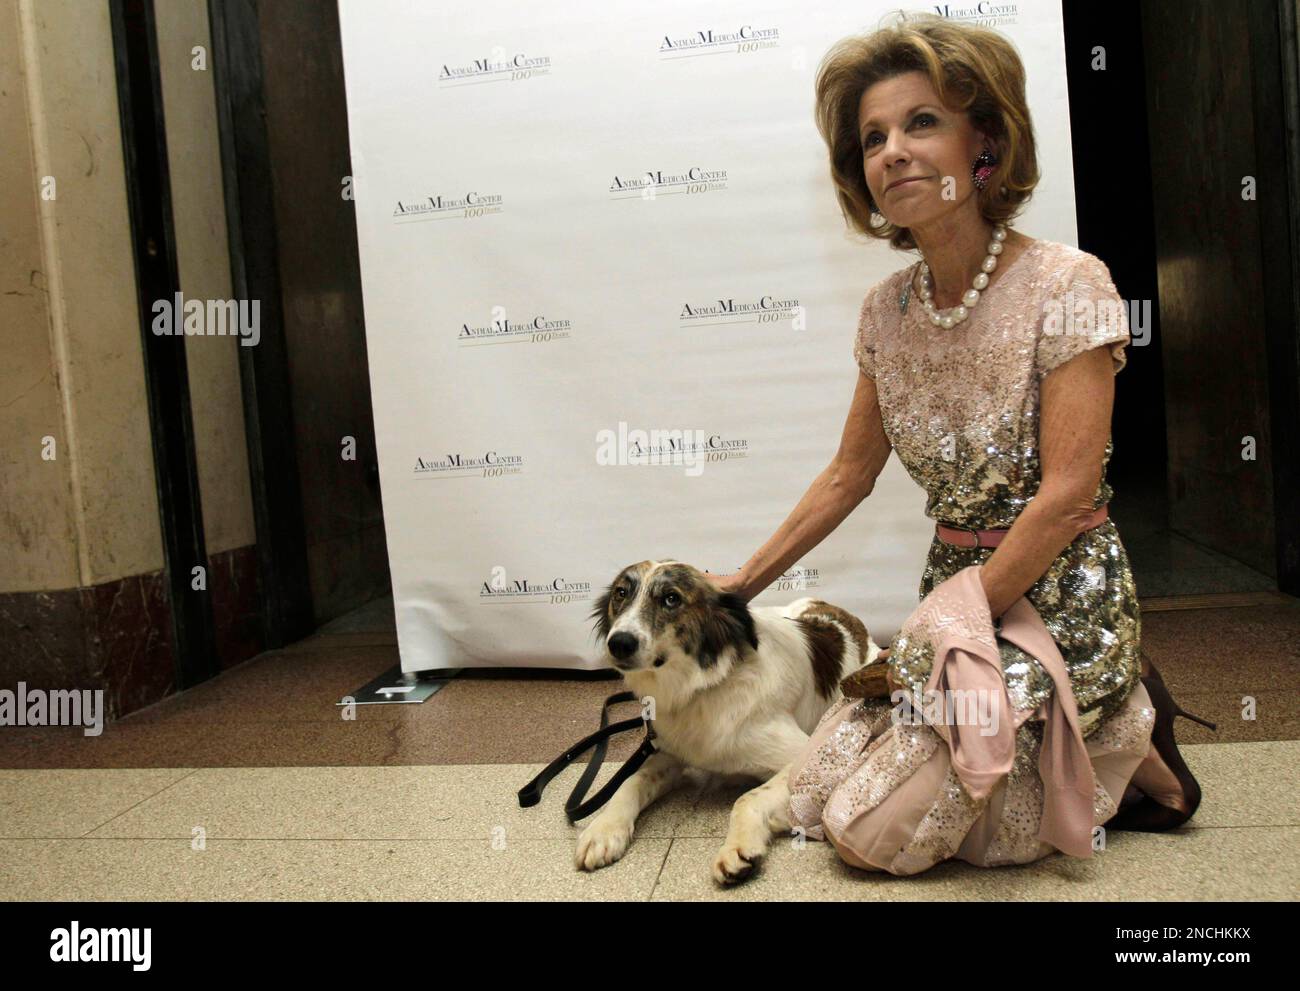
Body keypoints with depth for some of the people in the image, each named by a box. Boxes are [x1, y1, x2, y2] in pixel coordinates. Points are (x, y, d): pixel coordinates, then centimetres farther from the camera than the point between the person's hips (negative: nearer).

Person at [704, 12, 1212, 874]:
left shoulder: (1068, 285, -15)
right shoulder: (887, 309, 3)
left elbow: (1067, 495, -19)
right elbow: (849, 476, 11)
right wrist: (746, 580, 11)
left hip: (1060, 598, -6)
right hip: (953, 585, 6)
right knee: (834, 789, -2)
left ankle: (1127, 735, 7)